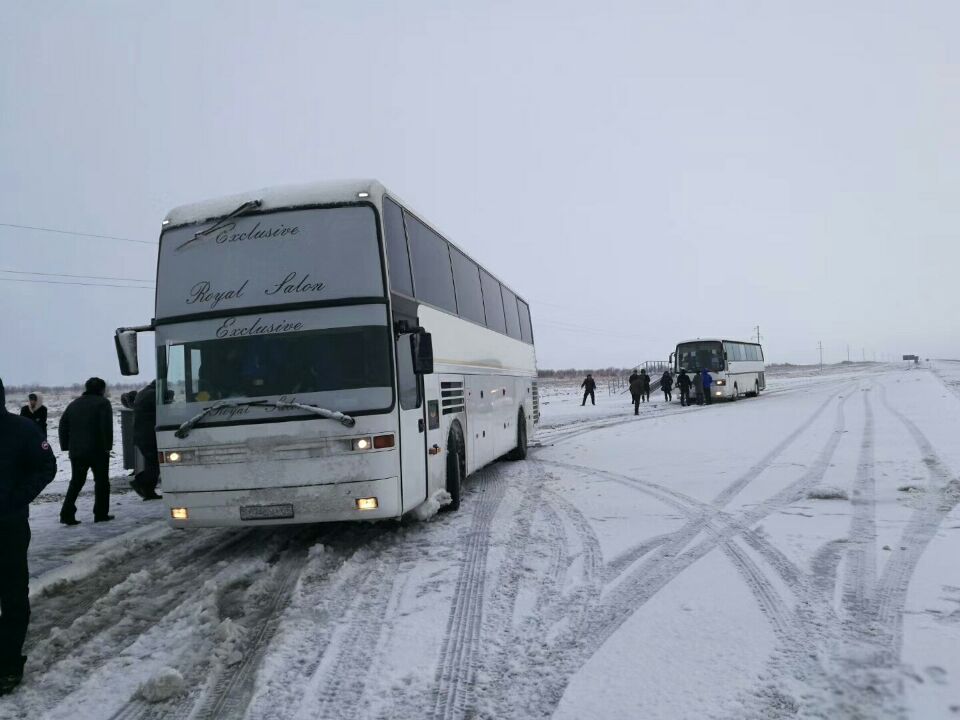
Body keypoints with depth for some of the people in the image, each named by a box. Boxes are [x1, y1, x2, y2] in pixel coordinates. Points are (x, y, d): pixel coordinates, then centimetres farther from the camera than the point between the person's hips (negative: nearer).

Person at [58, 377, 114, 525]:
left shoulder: (74, 404, 15)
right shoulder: (102, 403, -4)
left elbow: (63, 426, 13)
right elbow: (106, 427, -15)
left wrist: (66, 446, 13)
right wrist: (108, 446, -12)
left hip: (76, 451, 5)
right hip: (98, 450, -5)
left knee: (76, 482, 13)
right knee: (101, 481, 5)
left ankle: (67, 514, 4)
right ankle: (101, 514, 6)